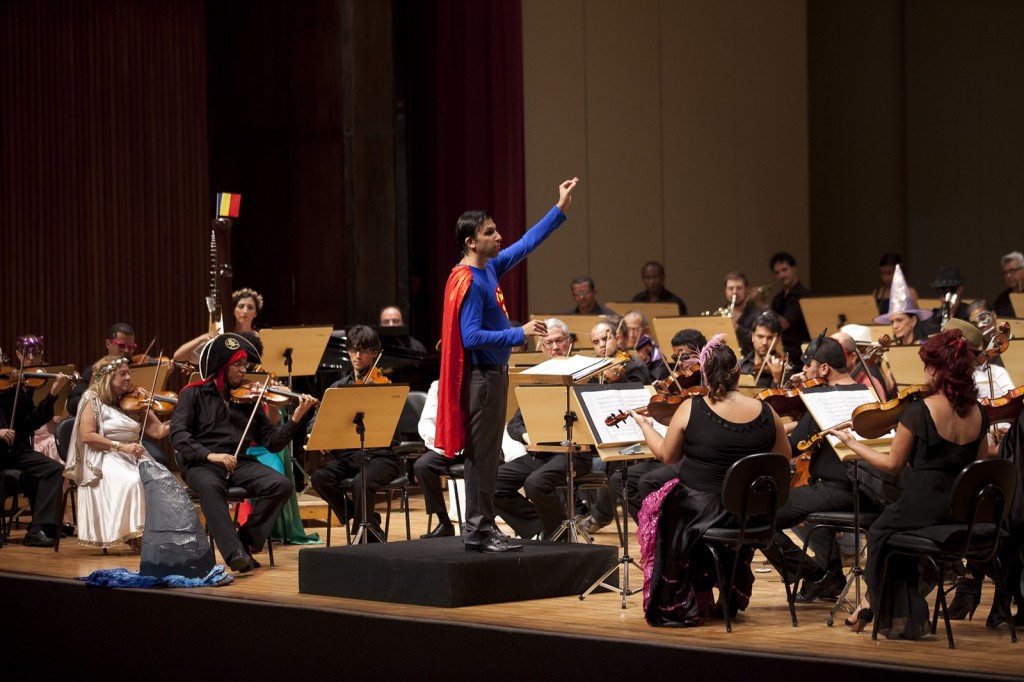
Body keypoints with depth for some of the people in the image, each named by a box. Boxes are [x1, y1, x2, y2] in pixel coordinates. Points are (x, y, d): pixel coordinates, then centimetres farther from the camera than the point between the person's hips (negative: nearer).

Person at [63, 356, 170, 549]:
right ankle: (136, 536, -25)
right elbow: (87, 436, -12)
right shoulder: (93, 399, 0)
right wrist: (121, 446, -19)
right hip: (105, 459, -5)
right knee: (133, 481, -35)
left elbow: (157, 430, 5)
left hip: (135, 458, 5)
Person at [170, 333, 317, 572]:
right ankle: (235, 553, -44)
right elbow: (178, 435, -7)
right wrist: (209, 455, -22)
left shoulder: (248, 399, 15)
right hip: (202, 463, -4)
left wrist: (297, 418, -3)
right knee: (210, 486, -39)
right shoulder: (194, 395, 7)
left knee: (281, 485, -23)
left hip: (240, 462, 4)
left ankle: (246, 542, -16)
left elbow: (272, 443, 11)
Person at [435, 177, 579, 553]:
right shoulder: (468, 282, -19)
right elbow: (471, 337, -24)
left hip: (493, 373, 10)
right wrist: (519, 333, -23)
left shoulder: (489, 269, 7)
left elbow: (525, 243, 19)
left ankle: (483, 527, 17)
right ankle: (478, 531, -2)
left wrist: (560, 209, 18)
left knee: (487, 455, 12)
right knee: (482, 455, -6)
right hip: (481, 376, -10)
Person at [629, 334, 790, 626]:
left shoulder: (690, 409, -14)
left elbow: (667, 455, 0)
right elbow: (784, 458, 8)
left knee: (655, 508, 28)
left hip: (697, 511, -3)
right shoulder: (766, 413, -8)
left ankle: (674, 604, 31)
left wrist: (645, 425, 17)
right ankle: (732, 599, 43)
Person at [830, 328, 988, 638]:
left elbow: (893, 464, -6)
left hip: (923, 505, -6)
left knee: (881, 531, 26)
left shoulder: (918, 411, -15)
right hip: (964, 513, 6)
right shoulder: (977, 413, 1)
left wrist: (853, 444, 6)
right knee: (893, 520, 32)